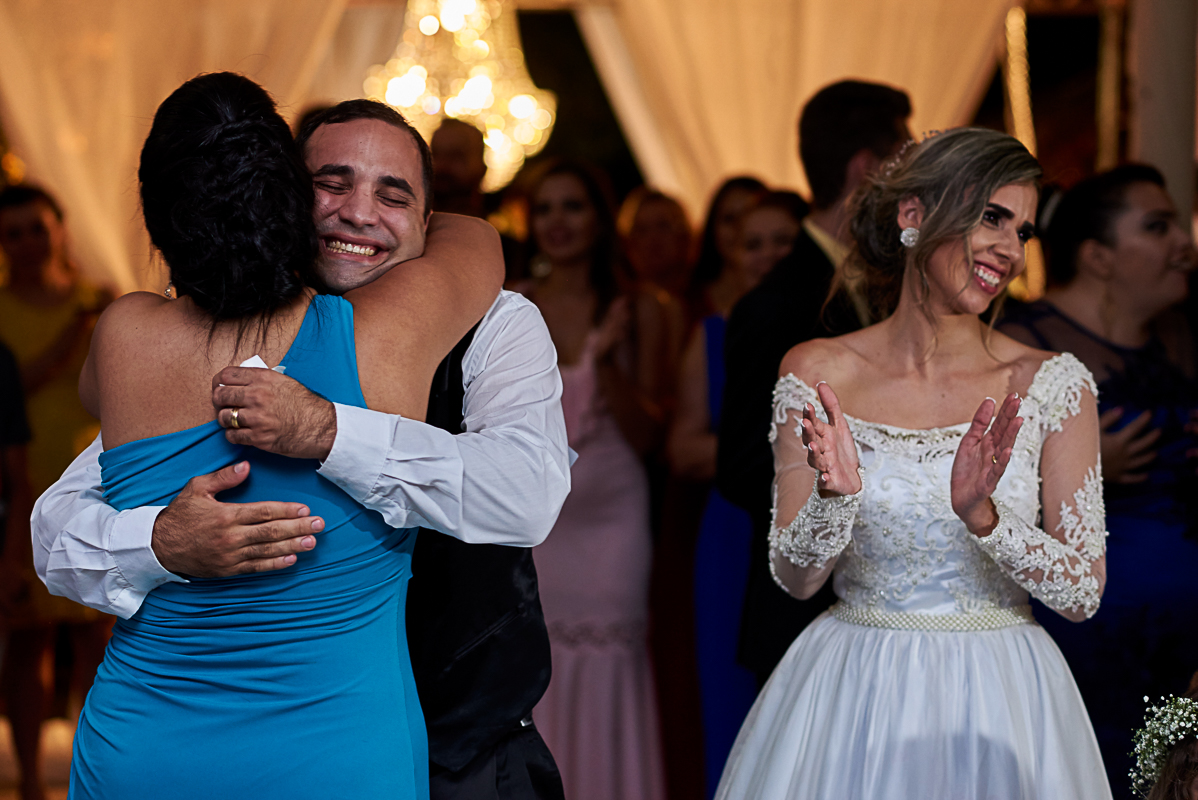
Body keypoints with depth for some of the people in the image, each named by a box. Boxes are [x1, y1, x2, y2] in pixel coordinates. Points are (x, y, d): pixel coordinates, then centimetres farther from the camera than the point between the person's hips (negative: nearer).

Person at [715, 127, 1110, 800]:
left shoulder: (1053, 383, -4)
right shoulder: (817, 374, -3)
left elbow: (1084, 592, -7)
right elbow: (795, 578, -2)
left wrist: (982, 516, -22)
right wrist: (837, 497, -21)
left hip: (999, 709, 0)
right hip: (852, 698, 0)